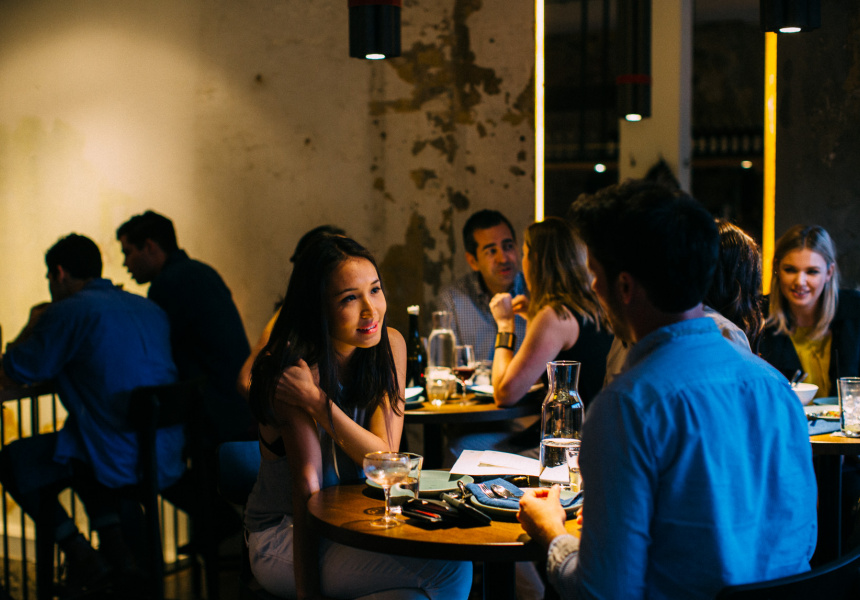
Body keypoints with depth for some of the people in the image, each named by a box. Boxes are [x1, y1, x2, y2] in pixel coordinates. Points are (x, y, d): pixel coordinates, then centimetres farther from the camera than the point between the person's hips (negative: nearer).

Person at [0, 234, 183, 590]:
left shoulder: (69, 311, -8)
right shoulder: (150, 309, 14)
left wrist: (35, 325, 16)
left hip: (119, 462, -7)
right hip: (167, 459, 8)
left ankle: (83, 559, 11)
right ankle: (115, 546, 18)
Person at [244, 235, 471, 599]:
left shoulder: (390, 345, -3)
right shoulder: (294, 363, -19)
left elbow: (386, 459, -10)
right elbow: (307, 484, -21)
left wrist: (317, 402, -22)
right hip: (284, 537, -5)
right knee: (449, 567, -23)